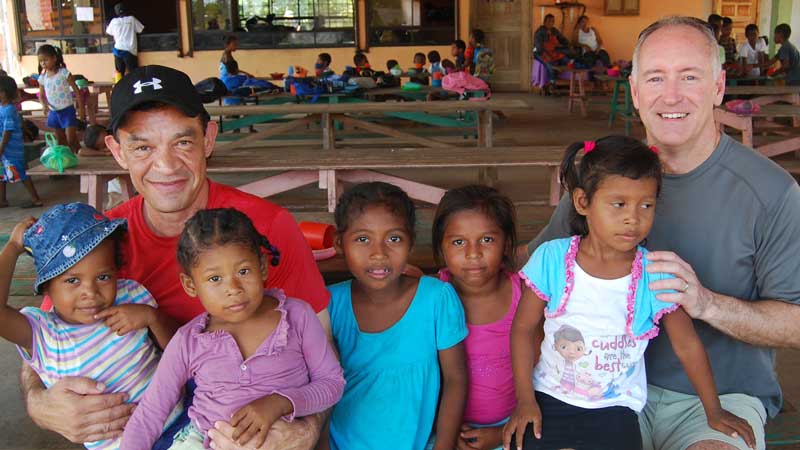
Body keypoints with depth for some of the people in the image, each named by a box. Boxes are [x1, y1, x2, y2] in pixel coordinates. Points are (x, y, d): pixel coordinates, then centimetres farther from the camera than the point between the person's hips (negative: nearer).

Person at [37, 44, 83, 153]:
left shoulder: (64, 73, -9)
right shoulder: (42, 77, 3)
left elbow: (77, 91, -7)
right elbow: (41, 95, 13)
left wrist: (82, 110, -10)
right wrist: (44, 105, -9)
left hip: (67, 110, -5)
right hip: (53, 112, 5)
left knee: (71, 140, -9)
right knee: (60, 141, 13)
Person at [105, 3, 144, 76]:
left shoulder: (114, 21, 7)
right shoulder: (132, 19, 1)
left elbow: (108, 32, 19)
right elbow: (141, 29, 9)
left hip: (118, 50, 3)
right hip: (129, 50, -3)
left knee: (119, 72, 7)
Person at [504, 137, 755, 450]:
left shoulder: (656, 275, -11)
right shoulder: (552, 258, -11)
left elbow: (687, 345, 2)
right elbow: (524, 328, -2)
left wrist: (713, 412, 10)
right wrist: (525, 399, -5)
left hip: (615, 407, 0)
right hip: (551, 397, 0)